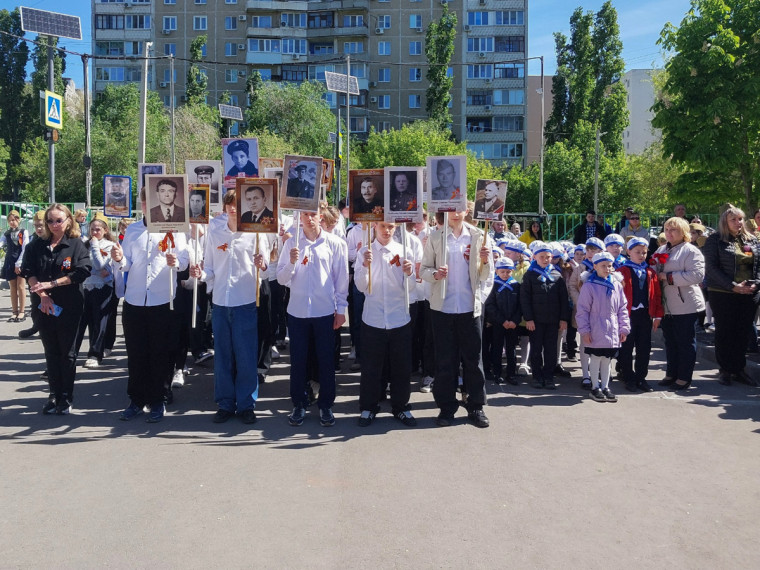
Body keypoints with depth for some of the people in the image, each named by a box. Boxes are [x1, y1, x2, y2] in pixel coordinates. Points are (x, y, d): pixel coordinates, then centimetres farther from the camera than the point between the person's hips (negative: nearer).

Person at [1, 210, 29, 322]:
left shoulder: (24, 232, -2)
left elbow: (25, 249, -7)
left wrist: (18, 264, -11)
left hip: (21, 262, -4)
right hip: (10, 263, 4)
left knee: (20, 287, -4)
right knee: (13, 288, 6)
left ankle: (21, 312, 2)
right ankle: (15, 312, 10)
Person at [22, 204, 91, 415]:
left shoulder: (76, 245, -3)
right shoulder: (38, 245, 7)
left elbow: (81, 272, -14)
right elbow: (28, 272, 0)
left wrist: (51, 283, -15)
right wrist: (42, 295, -13)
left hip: (69, 306, -3)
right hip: (45, 305, 4)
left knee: (67, 351, 5)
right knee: (51, 351, 10)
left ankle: (66, 396, 14)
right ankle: (54, 394, 20)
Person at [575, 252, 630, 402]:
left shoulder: (616, 285, 5)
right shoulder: (589, 286, -8)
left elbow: (622, 308, 10)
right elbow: (583, 310, -8)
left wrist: (624, 328, 7)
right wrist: (585, 330, -10)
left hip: (612, 331, 4)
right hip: (595, 332, -4)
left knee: (607, 359, 12)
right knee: (595, 358, 4)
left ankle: (605, 387, 23)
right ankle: (595, 388, 16)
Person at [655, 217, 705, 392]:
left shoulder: (691, 251, -8)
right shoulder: (661, 251, 14)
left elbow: (697, 275, -21)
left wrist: (668, 277, -20)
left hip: (685, 305, -7)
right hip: (667, 306, 7)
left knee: (685, 343, 3)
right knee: (670, 342, 15)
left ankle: (684, 378, 11)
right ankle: (671, 374, 26)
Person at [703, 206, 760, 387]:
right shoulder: (715, 240, -3)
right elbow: (712, 267, -10)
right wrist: (733, 286, -16)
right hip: (723, 295, -4)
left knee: (744, 332, 6)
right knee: (725, 332, 3)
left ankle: (739, 369, 18)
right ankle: (724, 370, 14)